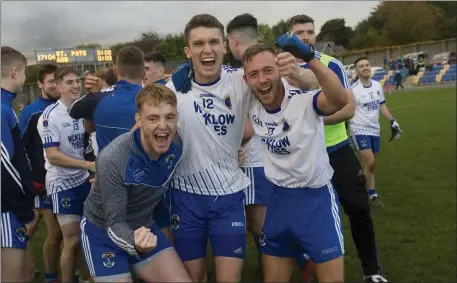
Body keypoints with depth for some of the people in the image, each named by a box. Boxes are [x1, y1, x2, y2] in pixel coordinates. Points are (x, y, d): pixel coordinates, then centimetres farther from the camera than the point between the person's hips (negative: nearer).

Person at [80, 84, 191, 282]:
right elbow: (115, 223, -25)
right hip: (103, 231, -4)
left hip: (143, 229, 4)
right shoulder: (112, 160, -31)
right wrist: (134, 243, -44)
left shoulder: (177, 147, -16)